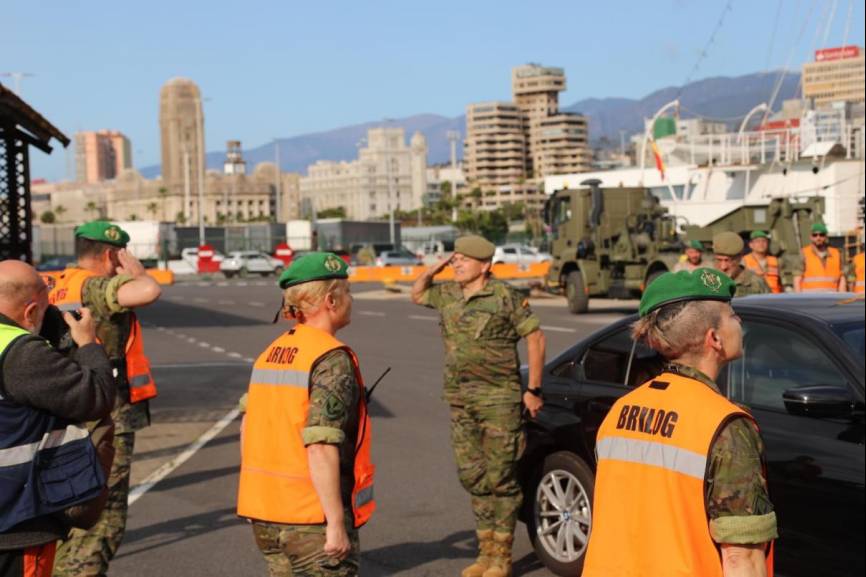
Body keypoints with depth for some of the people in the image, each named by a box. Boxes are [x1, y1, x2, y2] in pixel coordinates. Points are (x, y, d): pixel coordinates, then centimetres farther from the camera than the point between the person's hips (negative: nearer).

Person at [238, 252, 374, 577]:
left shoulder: (269, 354, 9)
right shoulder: (332, 359, -15)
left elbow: (248, 434, 13)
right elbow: (321, 449, -23)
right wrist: (336, 525, -21)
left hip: (265, 515, 8)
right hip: (313, 516, -8)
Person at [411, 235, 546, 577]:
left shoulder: (505, 297, -9)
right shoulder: (447, 295, 9)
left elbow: (535, 337, -7)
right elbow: (416, 295, 27)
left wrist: (534, 390, -8)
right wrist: (433, 270, 8)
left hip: (499, 398, -6)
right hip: (460, 401, 6)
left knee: (500, 478, -2)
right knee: (472, 476, 10)